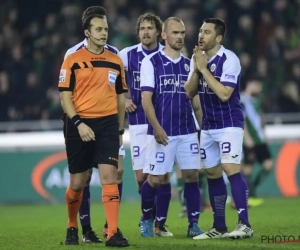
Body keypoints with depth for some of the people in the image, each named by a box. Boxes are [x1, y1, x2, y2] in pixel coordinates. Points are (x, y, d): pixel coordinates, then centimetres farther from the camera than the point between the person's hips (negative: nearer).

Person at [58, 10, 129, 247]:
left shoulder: (116, 61, 8)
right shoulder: (73, 60, -2)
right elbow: (65, 96, -5)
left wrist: (120, 130, 13)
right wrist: (78, 123, -16)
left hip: (108, 124, 2)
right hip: (80, 125, -2)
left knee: (109, 176, -12)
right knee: (78, 182, 6)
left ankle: (113, 233, -15)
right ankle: (72, 227, 29)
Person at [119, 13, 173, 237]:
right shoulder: (127, 55, 0)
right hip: (139, 123, 0)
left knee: (163, 175, -3)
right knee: (141, 176, -3)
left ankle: (160, 223, 8)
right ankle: (150, 218, 17)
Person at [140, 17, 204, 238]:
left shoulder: (189, 64, 12)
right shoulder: (151, 62, -2)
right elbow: (146, 99, -6)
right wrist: (156, 128, -15)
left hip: (188, 132, 4)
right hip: (162, 132, -4)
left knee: (192, 176, -2)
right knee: (155, 179, -2)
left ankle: (194, 224, 4)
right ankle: (147, 220, 19)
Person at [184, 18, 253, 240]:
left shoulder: (229, 59, -16)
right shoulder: (197, 59, 6)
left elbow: (224, 94, -24)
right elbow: (189, 93, 4)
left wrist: (204, 69, -21)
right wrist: (196, 70, -12)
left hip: (229, 123, -7)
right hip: (208, 126, 7)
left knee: (231, 169, -18)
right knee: (212, 174, 8)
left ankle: (244, 225, -18)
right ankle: (219, 227, 13)